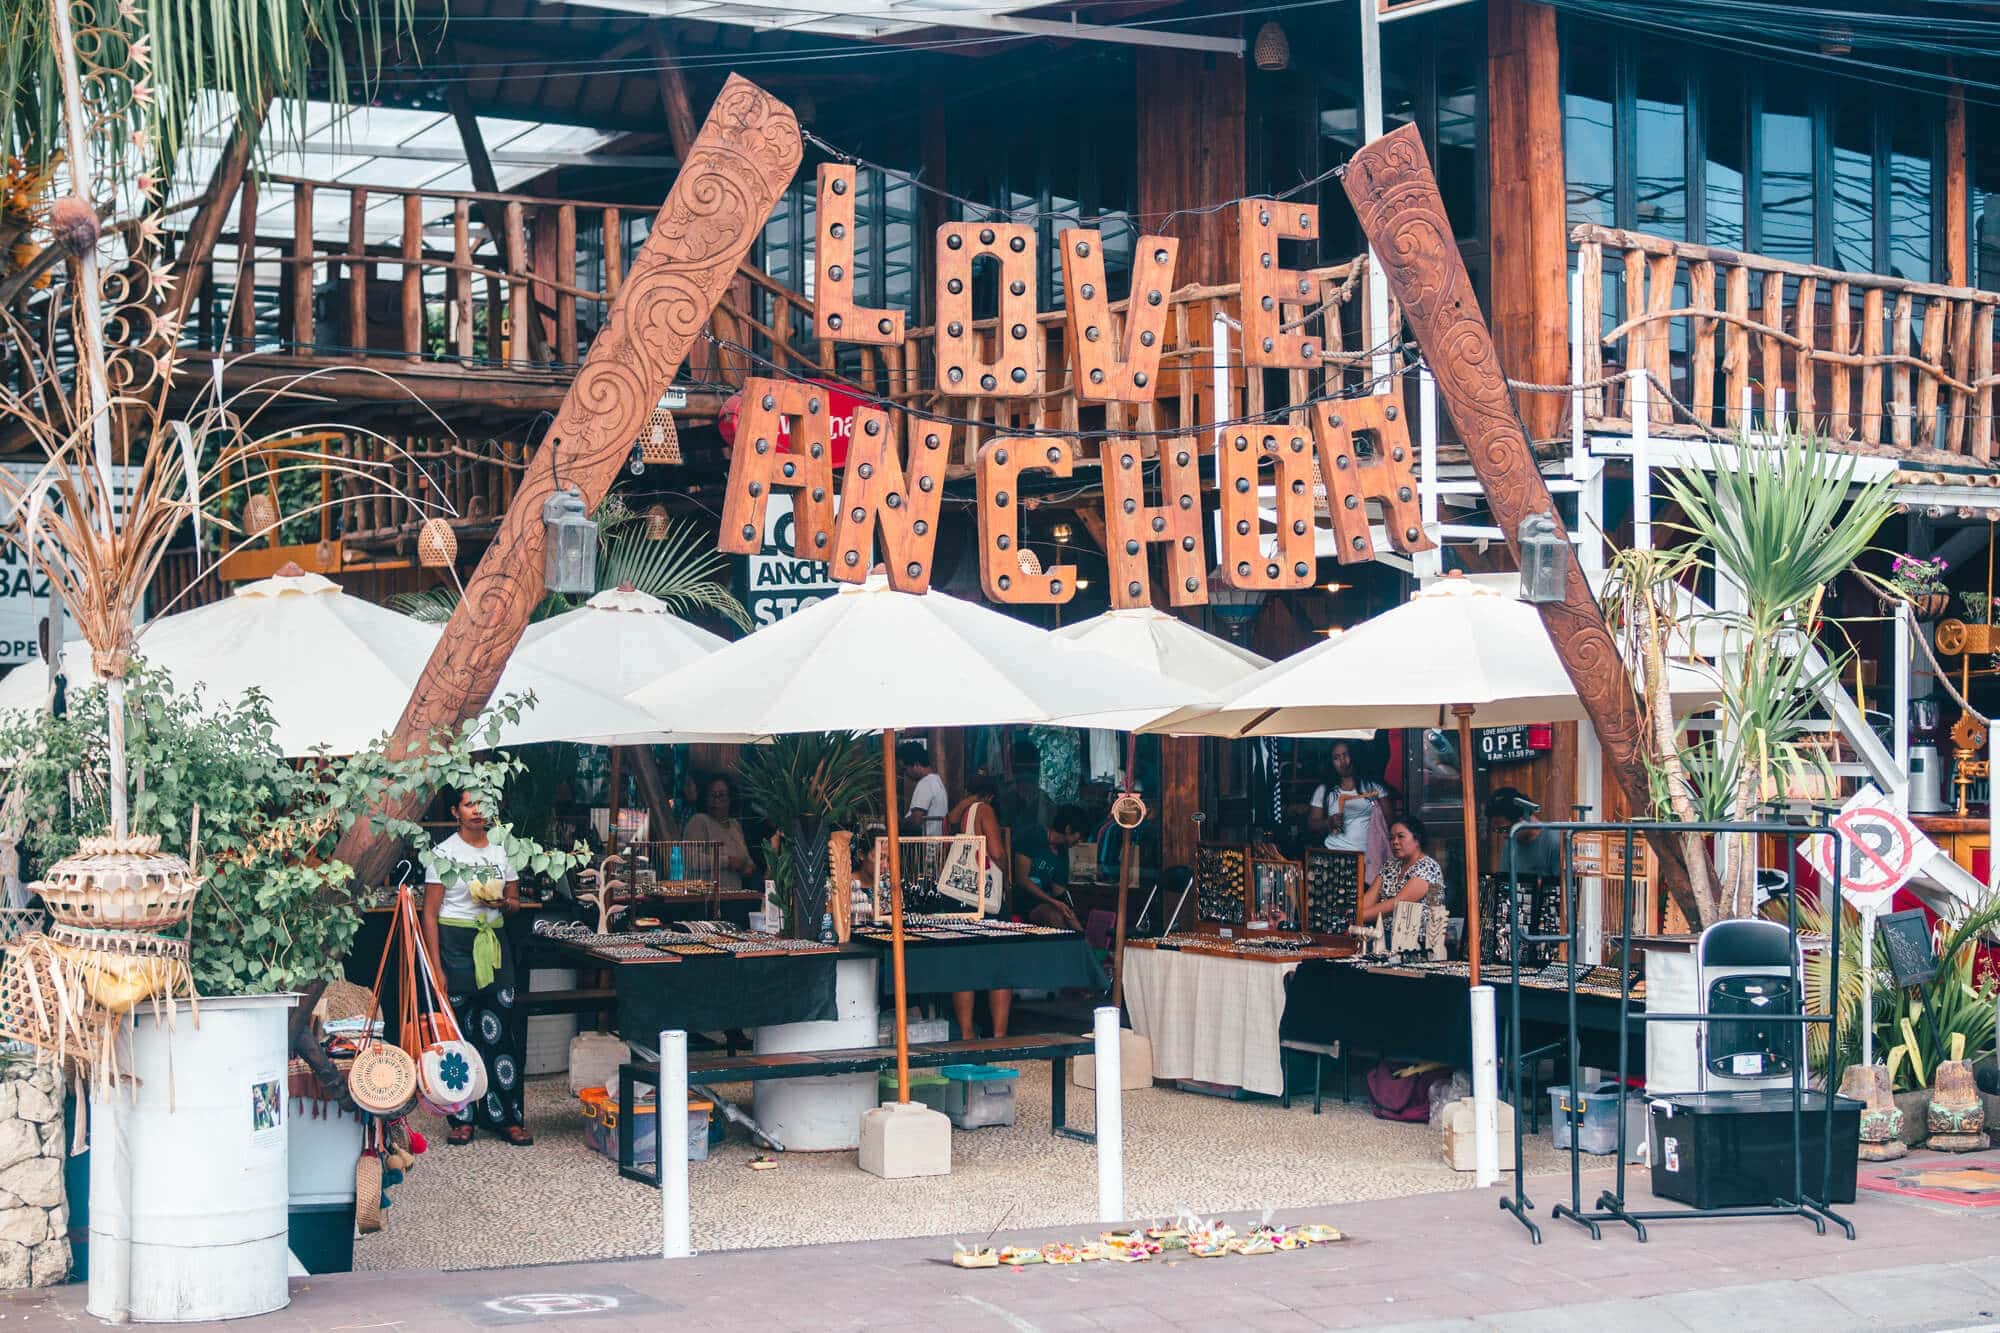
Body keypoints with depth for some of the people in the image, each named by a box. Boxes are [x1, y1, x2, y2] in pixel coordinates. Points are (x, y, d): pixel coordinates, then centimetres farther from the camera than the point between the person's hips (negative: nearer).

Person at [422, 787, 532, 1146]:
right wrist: (436, 966, -10)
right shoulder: (444, 853, -2)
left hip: (494, 944, 3)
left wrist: (503, 903, -8)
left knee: (501, 1030, -2)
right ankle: (462, 1118, 8)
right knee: (459, 1033, -1)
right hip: (455, 944, -3)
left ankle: (507, 1117, 3)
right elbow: (430, 913, -4)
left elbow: (515, 903, 17)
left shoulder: (502, 851, 9)